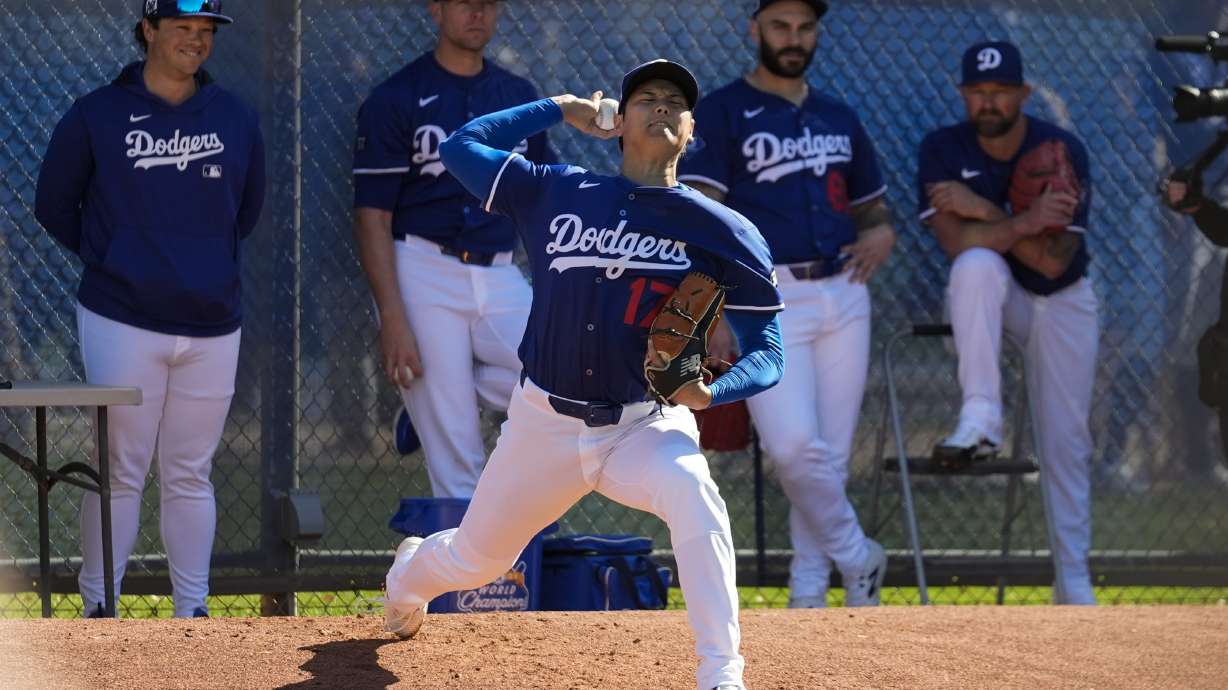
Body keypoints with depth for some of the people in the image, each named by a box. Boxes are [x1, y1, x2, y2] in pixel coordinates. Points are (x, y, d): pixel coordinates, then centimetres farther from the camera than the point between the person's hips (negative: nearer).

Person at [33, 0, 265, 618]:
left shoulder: (235, 119, 9)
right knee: (121, 471, -3)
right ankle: (99, 608, 4)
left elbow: (248, 206, 23)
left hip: (211, 327, 3)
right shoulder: (97, 116, -1)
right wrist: (107, 261, 4)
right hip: (123, 324, -3)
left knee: (190, 475, 7)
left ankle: (193, 611, 12)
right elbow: (54, 206, 8)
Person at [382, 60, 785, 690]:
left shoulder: (721, 231, -6)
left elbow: (767, 352, -7)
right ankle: (409, 575, 58)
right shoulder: (556, 194, 0)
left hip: (645, 426, -2)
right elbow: (461, 146, 6)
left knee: (691, 490, -37)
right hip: (544, 425, 2)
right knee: (472, 562, 18)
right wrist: (559, 110, 9)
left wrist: (710, 393, -27)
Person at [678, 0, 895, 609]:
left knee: (831, 454, 4)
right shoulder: (722, 114, 0)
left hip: (843, 298, 5)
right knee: (793, 445, -18)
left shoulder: (840, 119, 16)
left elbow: (873, 207, 27)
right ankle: (857, 557, 2)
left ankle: (809, 592, 14)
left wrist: (881, 234, 2)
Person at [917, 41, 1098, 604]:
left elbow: (1054, 261, -26)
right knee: (977, 264, -36)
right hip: (989, 299, 0)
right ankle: (980, 420, -37)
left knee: (1067, 443, -2)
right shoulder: (942, 150, -16)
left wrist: (983, 210, -31)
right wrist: (1023, 223, -40)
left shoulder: (1062, 151, -19)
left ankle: (1073, 581, 9)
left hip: (1061, 304, 0)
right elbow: (957, 243, -28)